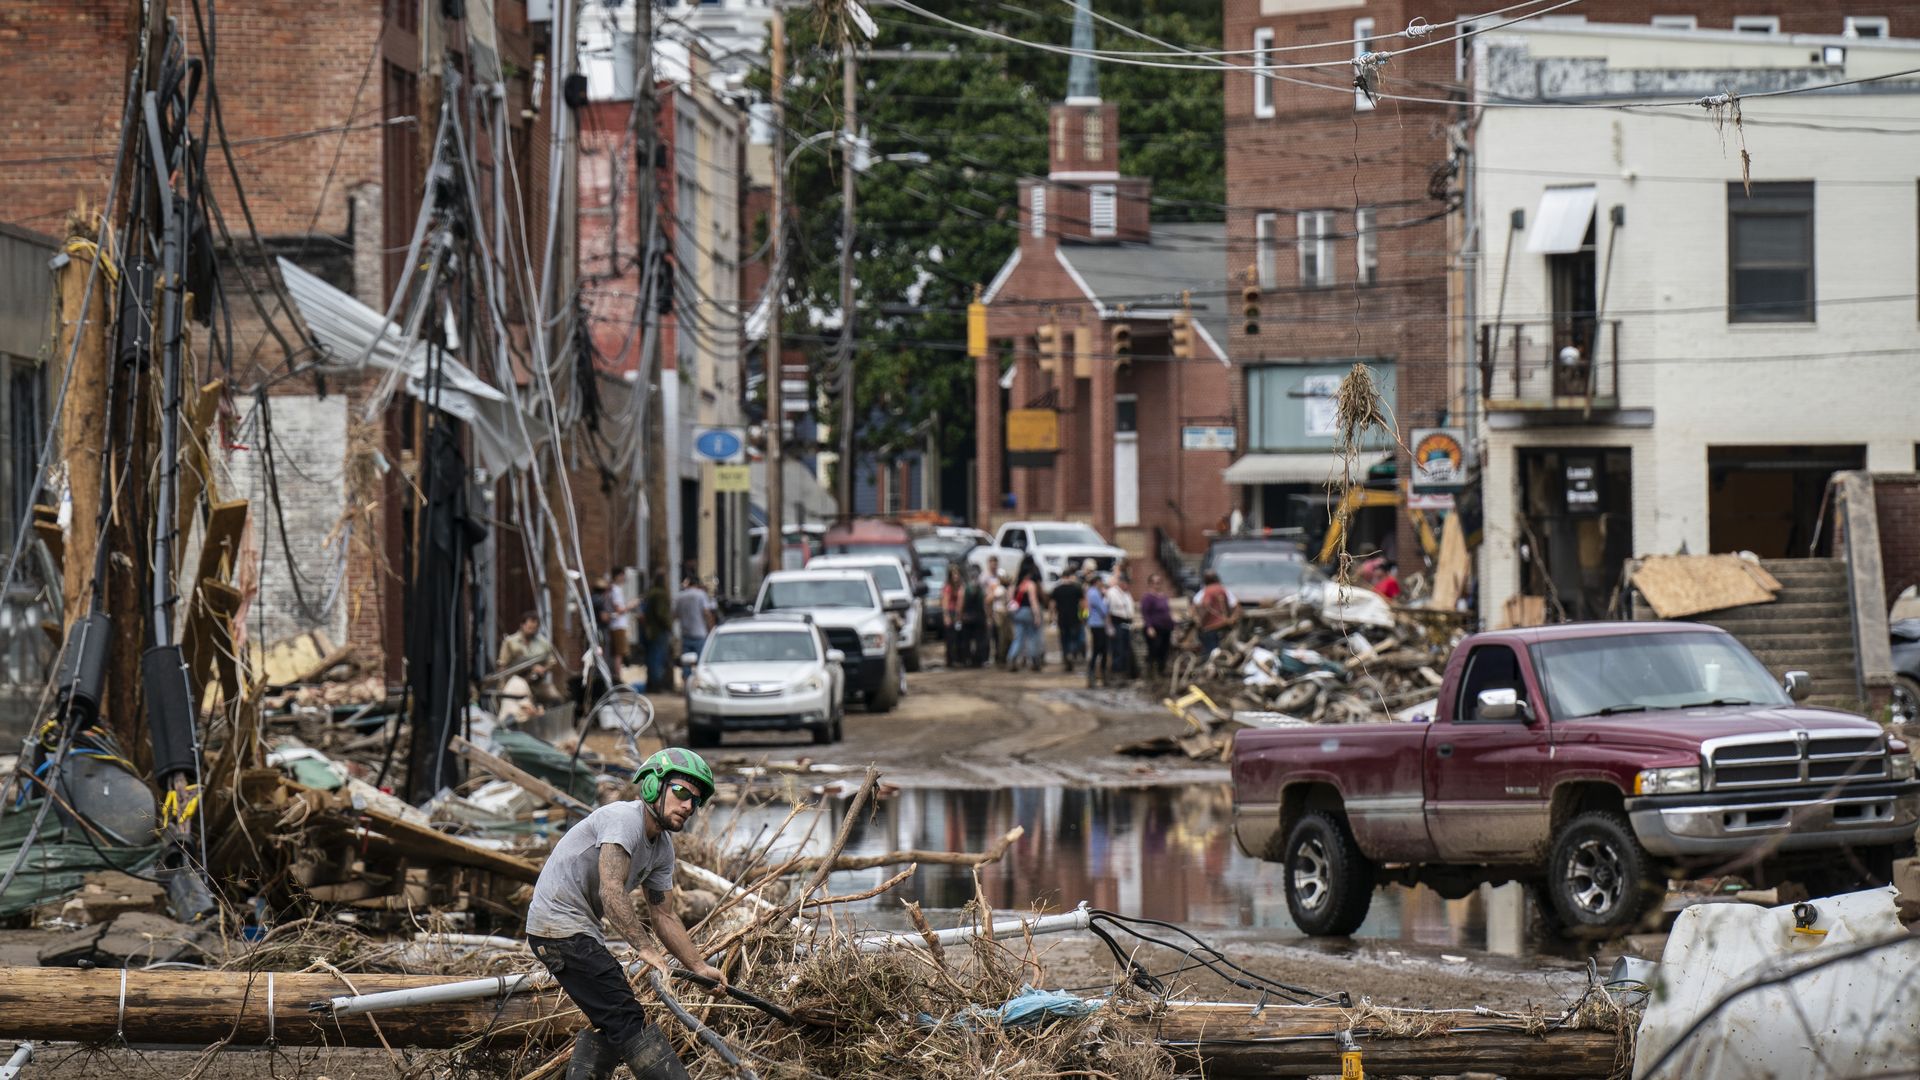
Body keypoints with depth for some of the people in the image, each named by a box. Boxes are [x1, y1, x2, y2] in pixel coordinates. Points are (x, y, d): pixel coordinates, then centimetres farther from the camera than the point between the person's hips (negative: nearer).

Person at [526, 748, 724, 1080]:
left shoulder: (662, 848, 10)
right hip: (559, 923, -11)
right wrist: (645, 949, -35)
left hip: (581, 928, 11)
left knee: (611, 1026, 14)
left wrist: (699, 966, 4)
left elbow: (663, 917, 13)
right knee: (625, 1019, -15)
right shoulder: (624, 819, -19)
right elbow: (612, 891, -30)